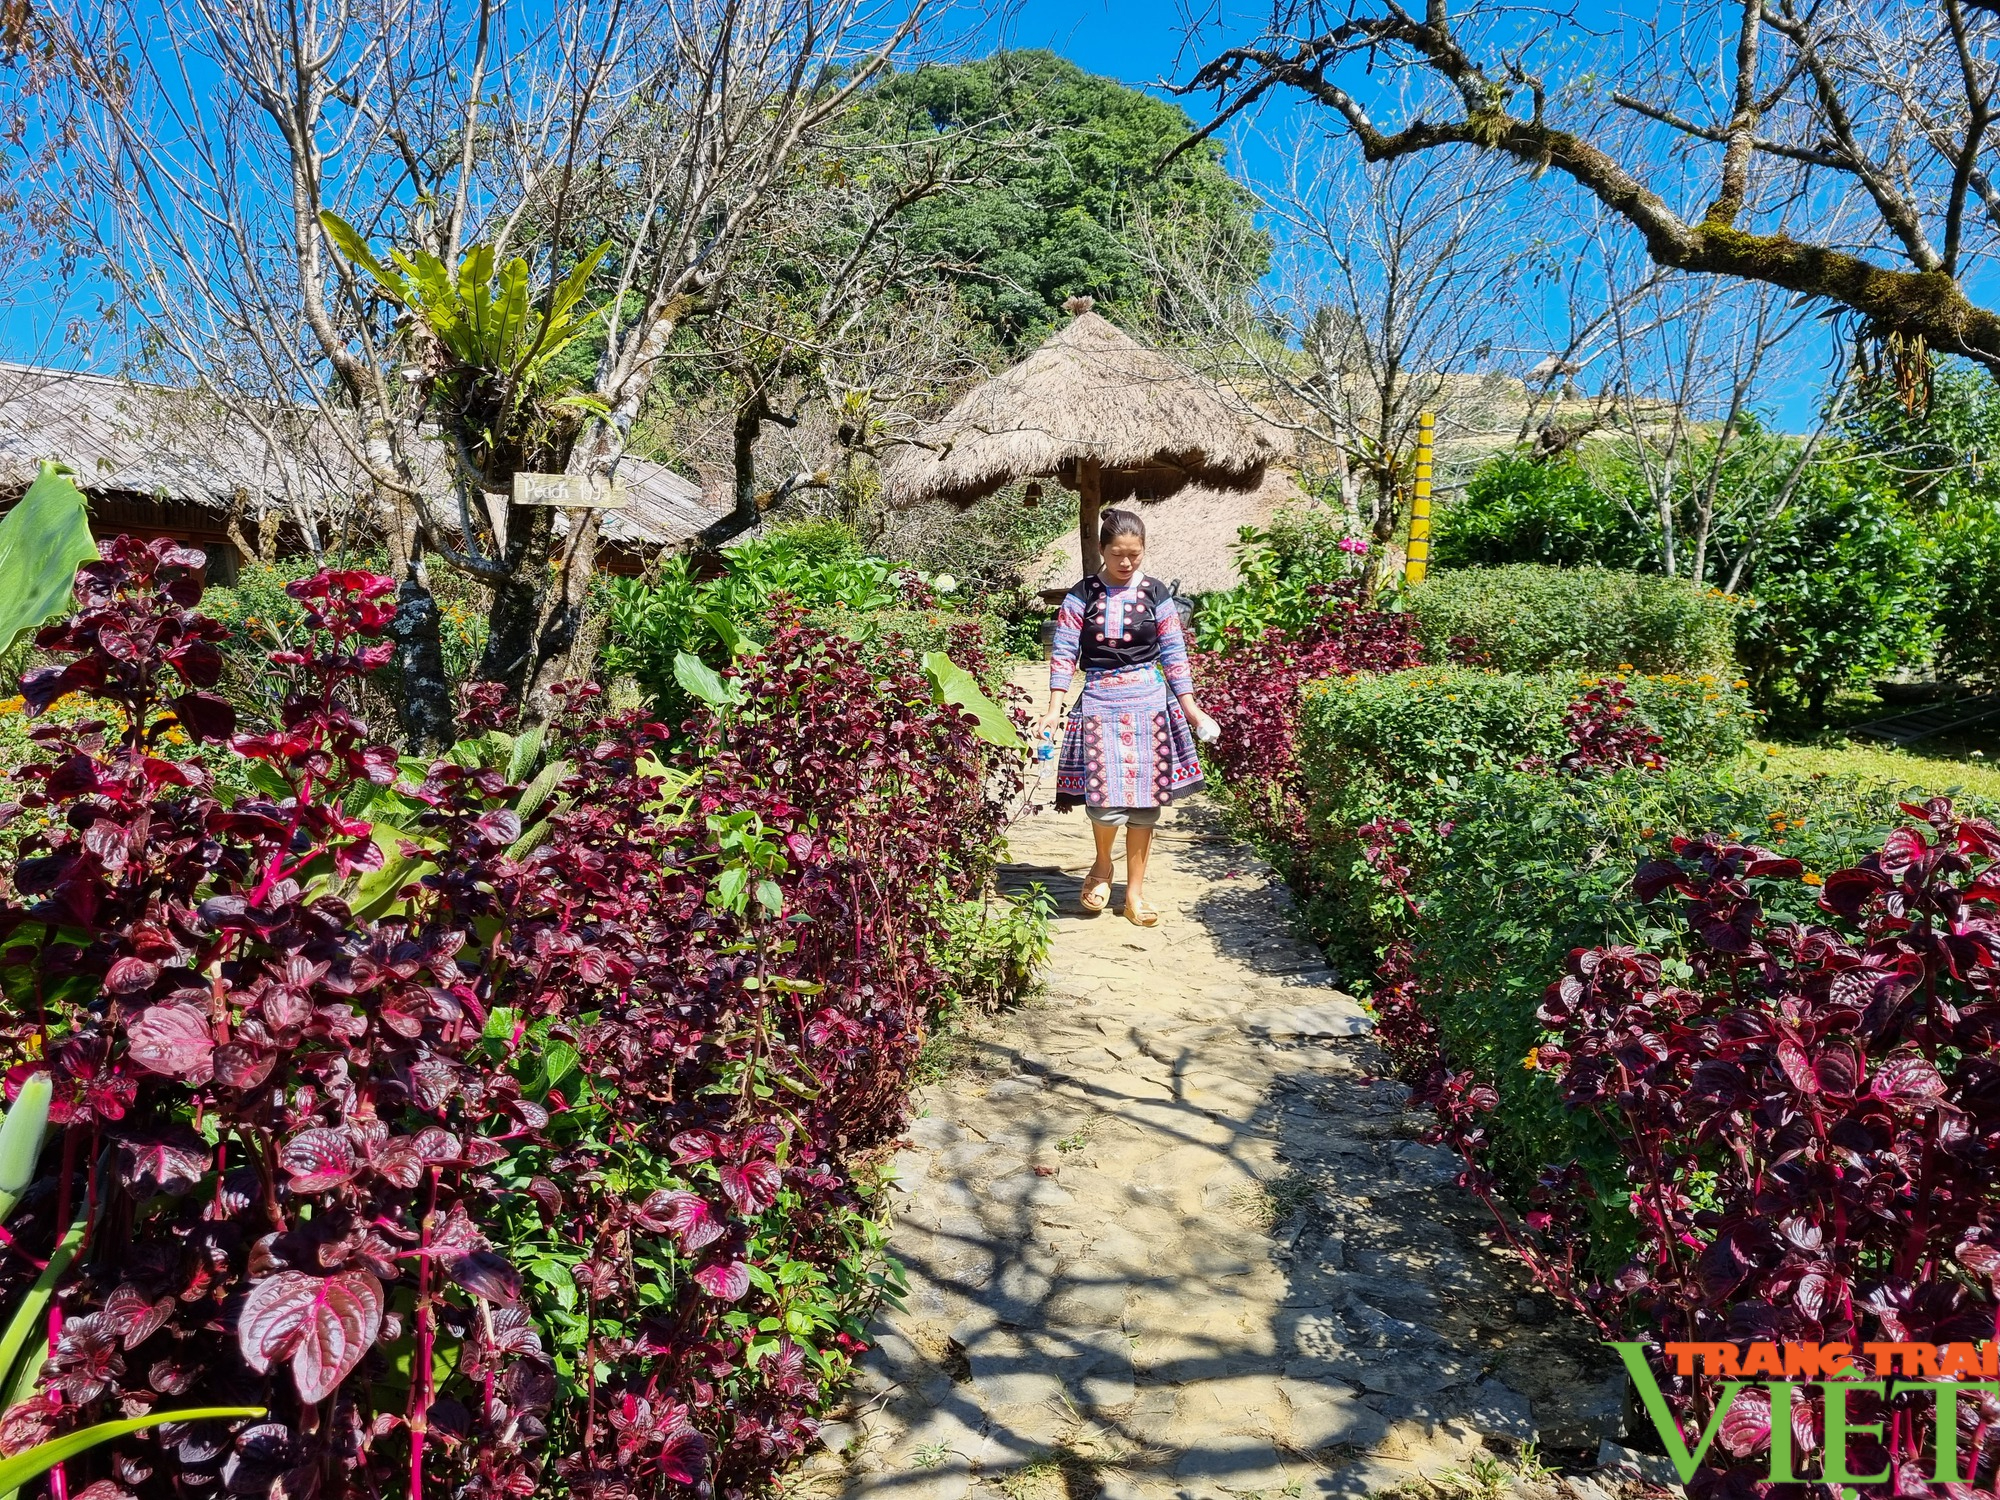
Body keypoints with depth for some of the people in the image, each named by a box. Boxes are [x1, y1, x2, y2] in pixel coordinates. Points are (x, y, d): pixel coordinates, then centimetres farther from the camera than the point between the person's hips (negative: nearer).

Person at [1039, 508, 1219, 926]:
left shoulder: (1156, 595, 4)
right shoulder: (1082, 596, 0)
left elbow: (1173, 654, 7)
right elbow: (1064, 653, -1)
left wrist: (1191, 708, 7)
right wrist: (1054, 709, -8)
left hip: (1149, 702, 2)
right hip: (1099, 702, -2)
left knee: (1145, 801, 5)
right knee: (1107, 802, -13)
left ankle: (1135, 892, 18)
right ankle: (1102, 864, 20)